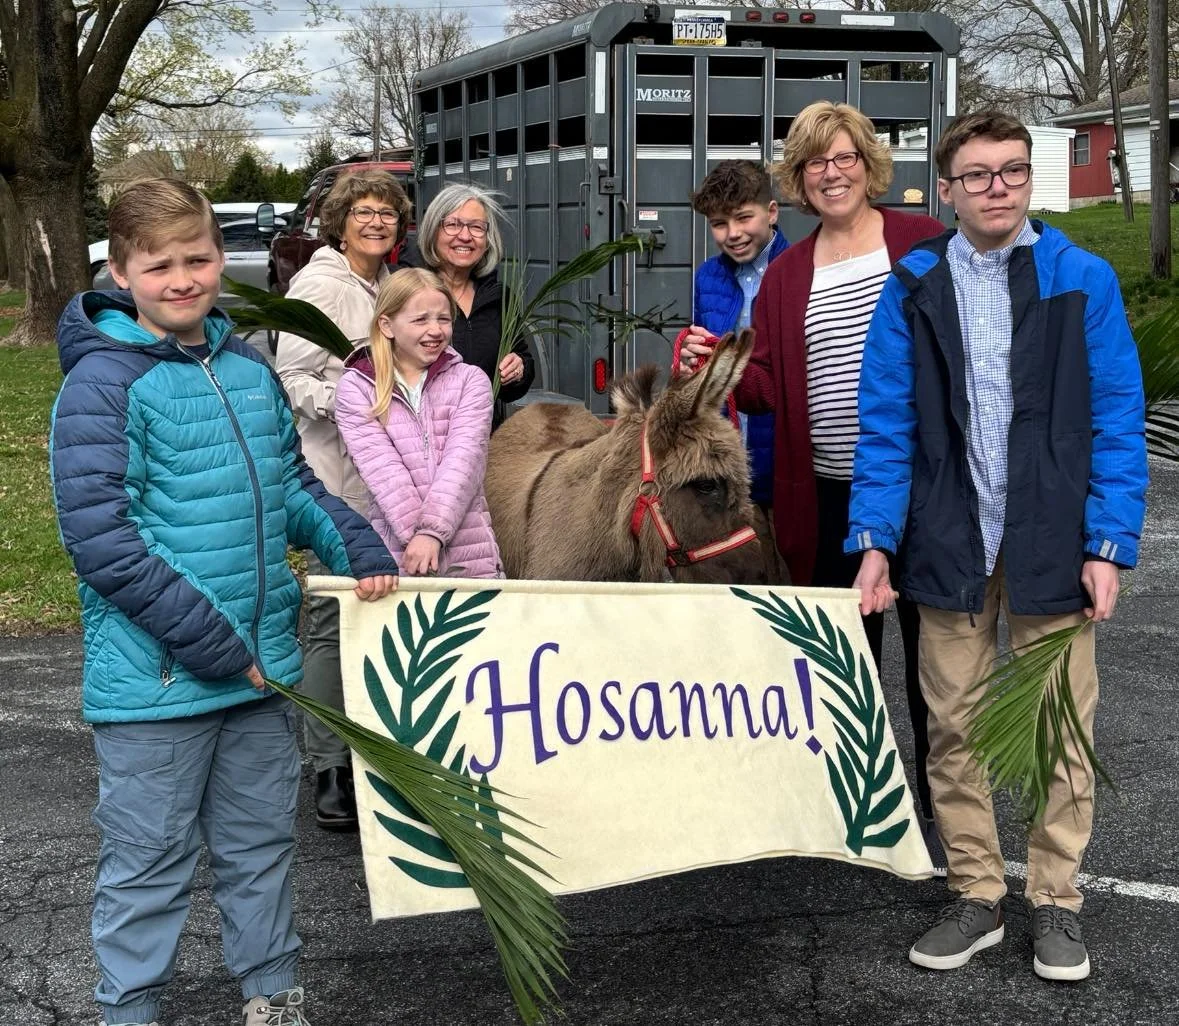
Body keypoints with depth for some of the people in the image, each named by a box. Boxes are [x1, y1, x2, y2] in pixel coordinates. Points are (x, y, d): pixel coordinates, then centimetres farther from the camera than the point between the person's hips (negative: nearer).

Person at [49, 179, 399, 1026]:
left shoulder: (250, 370, 8)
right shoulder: (103, 384, -13)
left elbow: (293, 484, 19)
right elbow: (98, 535, -18)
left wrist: (357, 549, 1)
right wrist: (208, 640, -19)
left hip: (262, 668, 6)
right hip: (156, 679, -6)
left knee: (263, 840, 18)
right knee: (149, 861, 6)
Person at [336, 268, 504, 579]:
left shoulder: (470, 381, 7)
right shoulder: (354, 387, 5)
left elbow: (463, 459, -6)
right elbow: (380, 466, -7)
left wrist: (433, 531, -19)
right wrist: (416, 534, -19)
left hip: (471, 554, 1)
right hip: (393, 554, -1)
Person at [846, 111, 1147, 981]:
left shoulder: (1084, 280, -2)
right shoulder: (913, 289, 2)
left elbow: (1117, 419, -2)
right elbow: (885, 424, 1)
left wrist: (1110, 544, -8)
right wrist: (875, 541, -7)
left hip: (1051, 541, -1)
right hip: (951, 541, 1)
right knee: (954, 726, 9)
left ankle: (1056, 901, 21)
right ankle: (977, 896, 23)